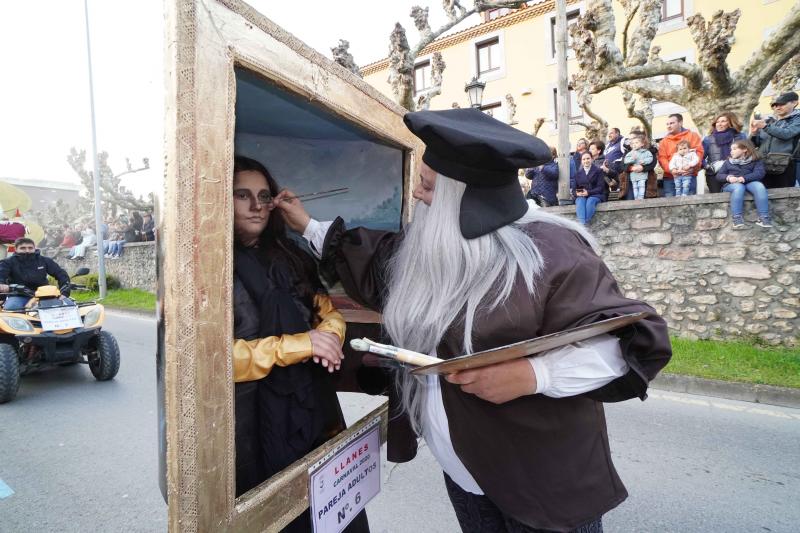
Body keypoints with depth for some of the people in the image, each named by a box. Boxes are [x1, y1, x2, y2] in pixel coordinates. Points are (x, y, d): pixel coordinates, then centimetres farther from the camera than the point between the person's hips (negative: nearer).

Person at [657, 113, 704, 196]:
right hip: (670, 178, 1)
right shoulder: (664, 141, 17)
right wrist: (671, 169, -15)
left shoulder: (692, 136, 13)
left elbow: (699, 152, 3)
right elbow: (662, 158, 5)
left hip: (689, 176, -1)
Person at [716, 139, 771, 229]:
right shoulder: (728, 162, 17)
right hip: (731, 184, 0)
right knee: (739, 187, -38)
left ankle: (764, 217, -37)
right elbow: (719, 175, 10)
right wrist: (728, 177, -14)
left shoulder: (754, 160, 10)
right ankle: (737, 218, -45)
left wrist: (743, 178, -21)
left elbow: (760, 173, -6)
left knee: (759, 186, -35)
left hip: (749, 182, 0)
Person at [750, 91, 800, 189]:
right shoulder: (768, 120, 17)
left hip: (784, 167, -3)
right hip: (763, 165, 4)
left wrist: (765, 126, -22)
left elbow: (786, 134, -15)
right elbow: (756, 143, 18)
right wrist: (753, 133, -3)